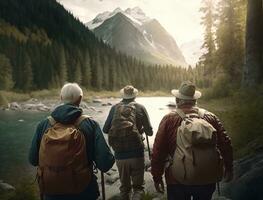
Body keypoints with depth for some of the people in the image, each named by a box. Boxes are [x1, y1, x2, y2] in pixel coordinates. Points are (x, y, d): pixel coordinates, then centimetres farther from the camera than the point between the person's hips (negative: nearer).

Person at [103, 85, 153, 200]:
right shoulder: (140, 108, 1)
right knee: (138, 186, 11)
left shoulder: (115, 108, 4)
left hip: (119, 154, 2)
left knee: (124, 186, 20)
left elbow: (105, 129, 7)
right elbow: (149, 132, 3)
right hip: (136, 153, -2)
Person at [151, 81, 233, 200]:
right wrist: (229, 168, 18)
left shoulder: (169, 119, -7)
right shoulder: (211, 117, 1)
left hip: (178, 181, -3)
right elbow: (226, 144, 4)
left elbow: (158, 151, -7)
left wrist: (157, 177, 3)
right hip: (208, 179, 3)